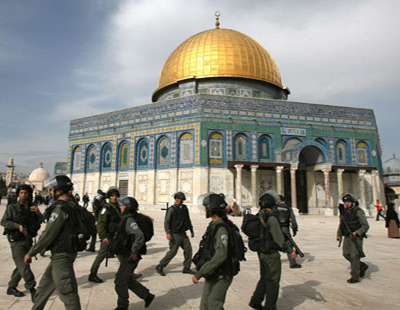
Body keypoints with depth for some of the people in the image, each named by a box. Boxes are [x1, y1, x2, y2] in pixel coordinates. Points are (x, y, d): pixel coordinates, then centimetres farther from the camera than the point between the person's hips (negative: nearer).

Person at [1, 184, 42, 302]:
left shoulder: (32, 208, 8)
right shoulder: (12, 207, -4)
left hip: (28, 239, 5)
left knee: (21, 266, 15)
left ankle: (11, 287, 31)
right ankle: (32, 289, -4)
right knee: (23, 266, -8)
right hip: (16, 240, -5)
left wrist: (38, 213, -18)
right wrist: (18, 226, -22)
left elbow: (40, 221, 2)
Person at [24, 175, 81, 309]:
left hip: (61, 255, -9)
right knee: (45, 284, 24)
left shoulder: (60, 208, -20)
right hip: (63, 253, 9)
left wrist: (30, 253, -7)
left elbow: (48, 234, -19)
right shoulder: (72, 206, 7)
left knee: (67, 292, 1)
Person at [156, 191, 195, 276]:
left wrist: (191, 230, 21)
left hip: (183, 233, 6)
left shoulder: (185, 208, 9)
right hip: (175, 234, -6)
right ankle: (160, 266, 10)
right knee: (173, 251, -6)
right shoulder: (172, 209, -11)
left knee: (188, 249, 4)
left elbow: (188, 220, 20)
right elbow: (166, 221, -15)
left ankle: (186, 268, 18)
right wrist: (168, 232, -26)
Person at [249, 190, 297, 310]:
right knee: (273, 281, 7)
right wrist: (290, 251, -12)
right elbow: (279, 237, -20)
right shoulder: (271, 218, -21)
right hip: (271, 254, -8)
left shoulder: (259, 216, 4)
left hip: (261, 252, 8)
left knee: (264, 278, 22)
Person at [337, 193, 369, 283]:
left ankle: (355, 277, 5)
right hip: (347, 237, 6)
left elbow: (366, 226, -15)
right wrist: (339, 235, 7)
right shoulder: (344, 212, 5)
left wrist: (356, 232, -27)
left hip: (356, 237, -6)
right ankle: (362, 266, 29)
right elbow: (341, 224, 14)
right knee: (346, 254, 7)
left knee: (354, 256, -6)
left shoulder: (358, 212, -13)